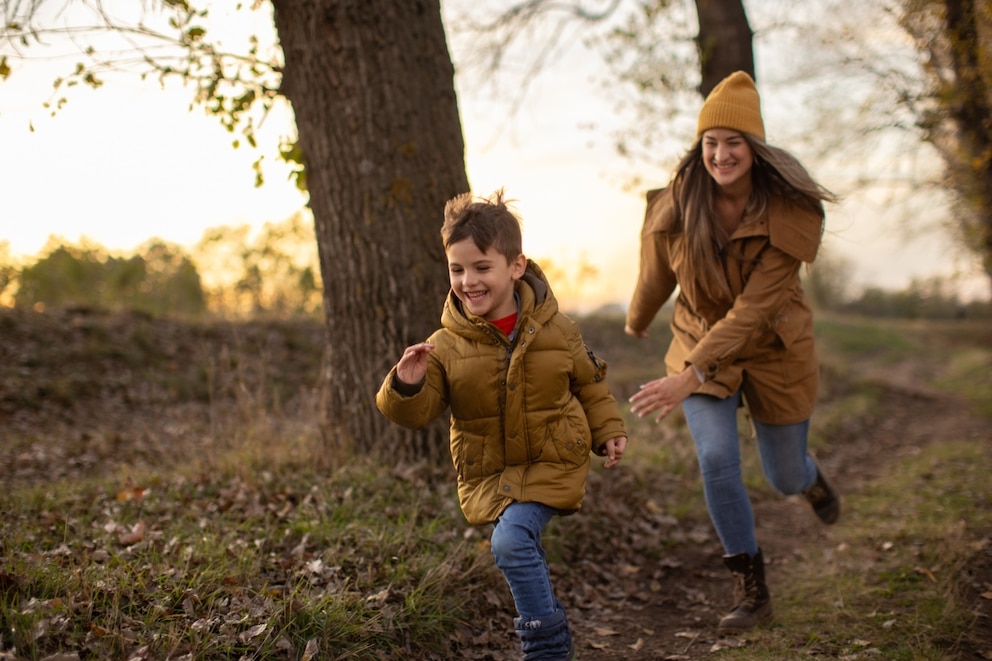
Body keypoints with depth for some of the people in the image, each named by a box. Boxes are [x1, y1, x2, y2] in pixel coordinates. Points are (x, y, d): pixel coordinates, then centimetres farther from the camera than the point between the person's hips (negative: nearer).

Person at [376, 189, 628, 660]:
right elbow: (419, 411, -12)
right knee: (518, 548, 7)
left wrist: (608, 432, 5)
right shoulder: (446, 347, -7)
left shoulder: (555, 330, -5)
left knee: (511, 540, -21)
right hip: (488, 472, 3)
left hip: (553, 463, -3)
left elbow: (589, 383, 10)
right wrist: (407, 387, -32)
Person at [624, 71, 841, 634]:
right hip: (700, 342, 1)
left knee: (785, 477, 11)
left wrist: (690, 377, -37)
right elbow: (657, 274, 4)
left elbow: (753, 309, -30)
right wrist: (637, 322, 22)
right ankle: (753, 591, 0)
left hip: (774, 350, -1)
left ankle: (812, 478, 52)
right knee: (717, 460, -17)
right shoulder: (677, 205, -16)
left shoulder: (791, 213, -24)